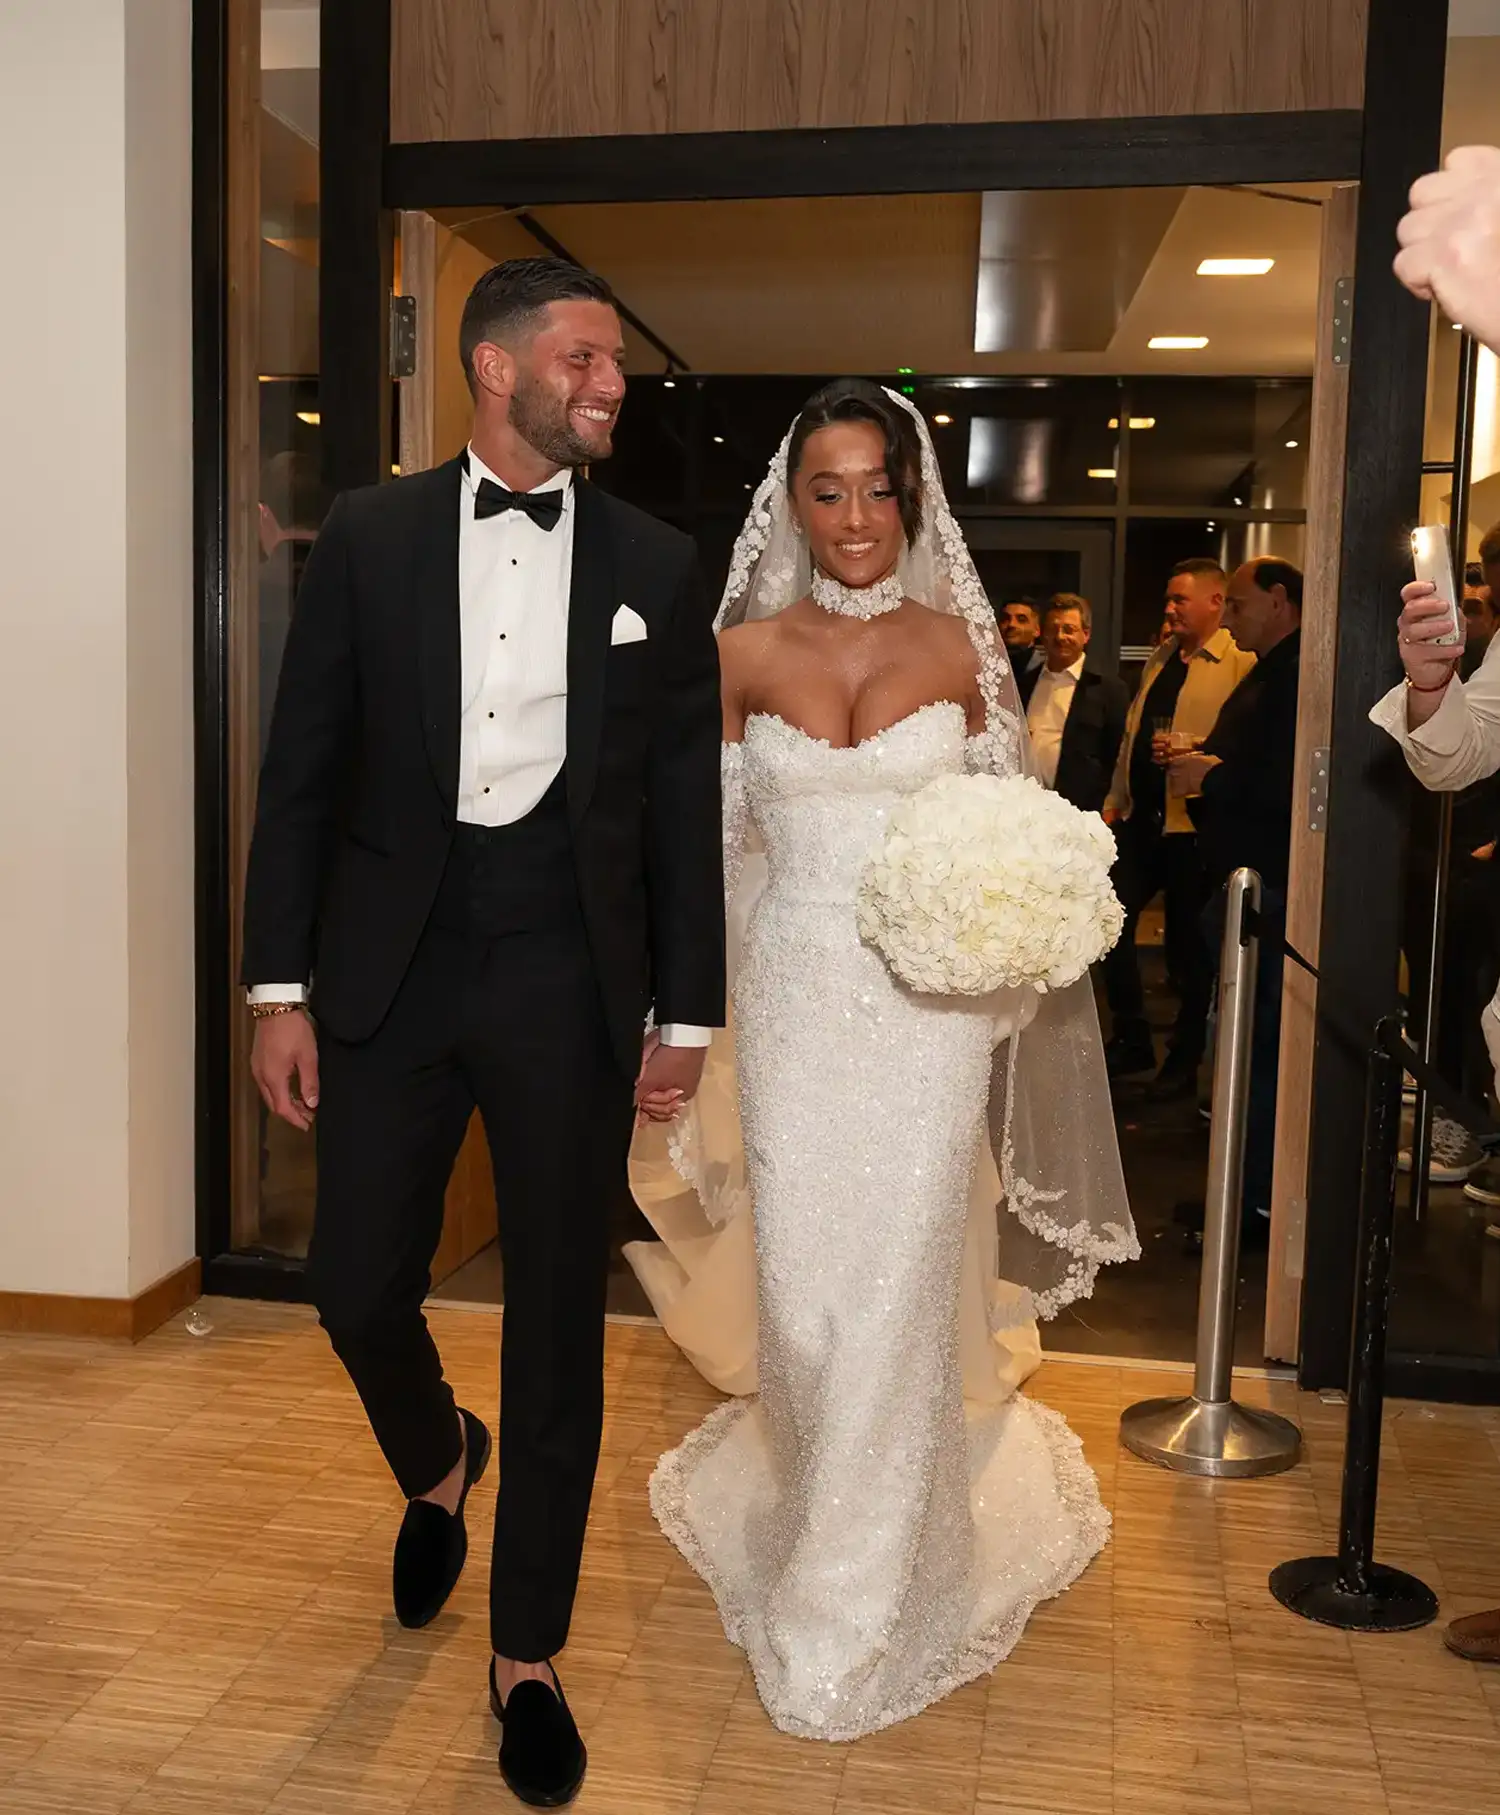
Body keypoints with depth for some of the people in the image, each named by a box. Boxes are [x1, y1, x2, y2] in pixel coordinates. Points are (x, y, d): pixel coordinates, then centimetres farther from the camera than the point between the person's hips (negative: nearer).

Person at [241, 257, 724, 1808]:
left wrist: (687, 1013, 2)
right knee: (357, 1289, 7)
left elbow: (687, 802, 5)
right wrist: (279, 988, -2)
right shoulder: (369, 536, 3)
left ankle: (527, 1653, 26)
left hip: (569, 979, 0)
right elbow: (302, 772, 2)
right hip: (391, 964, 1)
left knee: (558, 1318, 6)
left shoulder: (653, 564, 4)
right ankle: (435, 1468, 43)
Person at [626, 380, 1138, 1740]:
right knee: (796, 1285, 7)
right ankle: (809, 1511, 37)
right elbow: (716, 840, 8)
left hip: (927, 1002, -1)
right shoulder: (746, 651, 3)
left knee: (896, 1285, 3)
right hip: (794, 999, 1)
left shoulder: (960, 645, 2)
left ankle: (868, 1593, 24)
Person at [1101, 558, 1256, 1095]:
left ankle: (1184, 1061, 20)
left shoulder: (1241, 663, -9)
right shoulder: (1162, 656, 16)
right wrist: (1115, 800, 15)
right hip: (1141, 815, 7)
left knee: (1187, 946, 5)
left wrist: (1191, 752, -25)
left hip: (1193, 822, -7)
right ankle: (1131, 1040, 20)